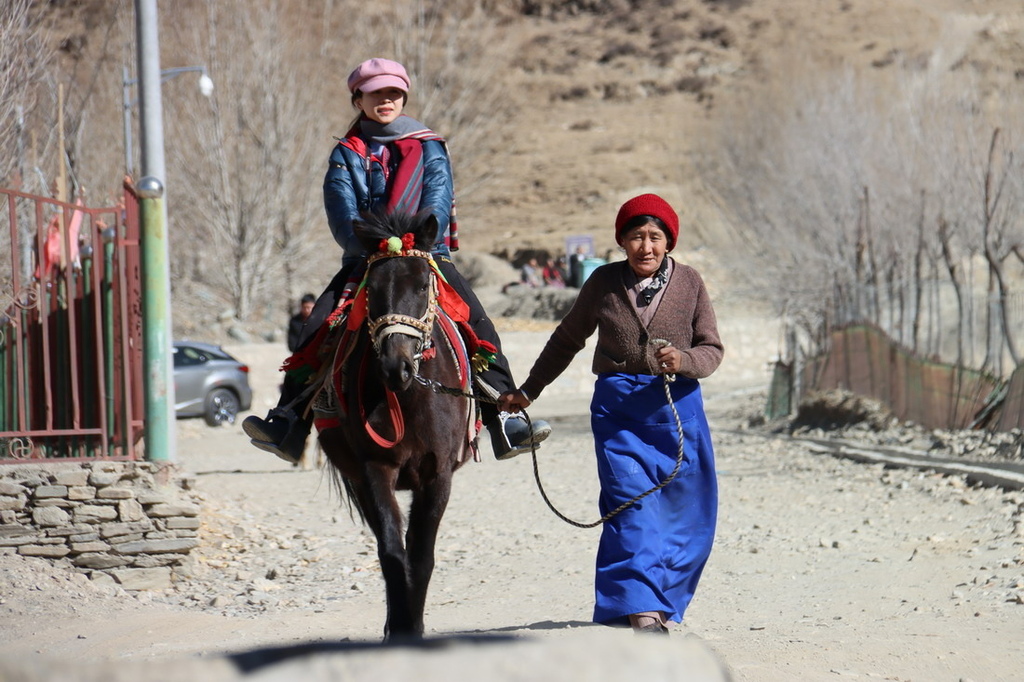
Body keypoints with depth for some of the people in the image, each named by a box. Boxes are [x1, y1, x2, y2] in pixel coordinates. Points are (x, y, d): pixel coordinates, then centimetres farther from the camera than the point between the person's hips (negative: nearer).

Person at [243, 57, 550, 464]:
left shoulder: (429, 148, 9)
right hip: (365, 261, 1)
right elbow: (343, 219, -5)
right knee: (317, 328, -18)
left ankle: (503, 419, -19)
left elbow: (437, 205, -5)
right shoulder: (346, 156, 9)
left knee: (478, 324, -20)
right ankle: (289, 420, -14)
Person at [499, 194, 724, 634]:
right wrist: (528, 391, 20)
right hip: (617, 405, -1)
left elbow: (712, 350, 5)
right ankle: (640, 607, -20)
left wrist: (683, 361, -18)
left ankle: (664, 603, 17)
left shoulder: (689, 283, 3)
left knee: (684, 511, 2)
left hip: (677, 405, 1)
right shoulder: (603, 282, 4)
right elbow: (567, 340, 17)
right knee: (632, 503, -14)